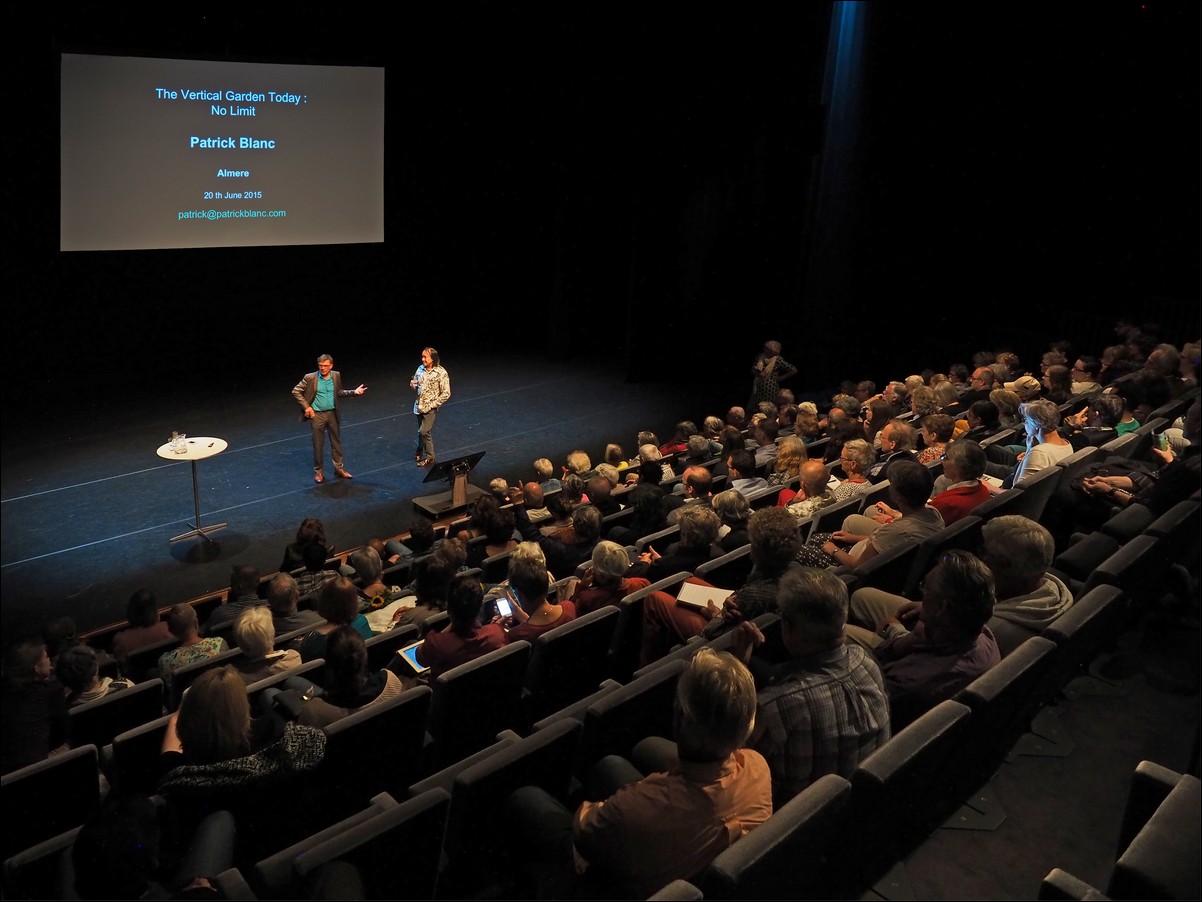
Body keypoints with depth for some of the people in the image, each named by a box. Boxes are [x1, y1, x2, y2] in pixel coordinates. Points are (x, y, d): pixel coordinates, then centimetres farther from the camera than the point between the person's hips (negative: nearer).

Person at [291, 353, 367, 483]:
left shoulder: (336, 376, -2)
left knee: (336, 442, 12)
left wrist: (354, 391, -1)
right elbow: (295, 392, -7)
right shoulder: (310, 378, -13)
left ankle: (339, 468, 25)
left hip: (332, 414, 3)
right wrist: (306, 407, -13)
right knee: (318, 444, 6)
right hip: (317, 415, -3)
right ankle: (318, 471, 19)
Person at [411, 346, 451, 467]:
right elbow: (415, 386, 17)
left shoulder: (441, 373, -14)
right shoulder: (420, 369, 3)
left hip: (430, 408, -5)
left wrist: (432, 405, -16)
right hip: (419, 406, 5)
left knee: (423, 431, -12)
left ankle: (429, 458, 3)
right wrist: (412, 384, -8)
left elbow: (446, 394, -13)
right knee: (424, 431, 16)